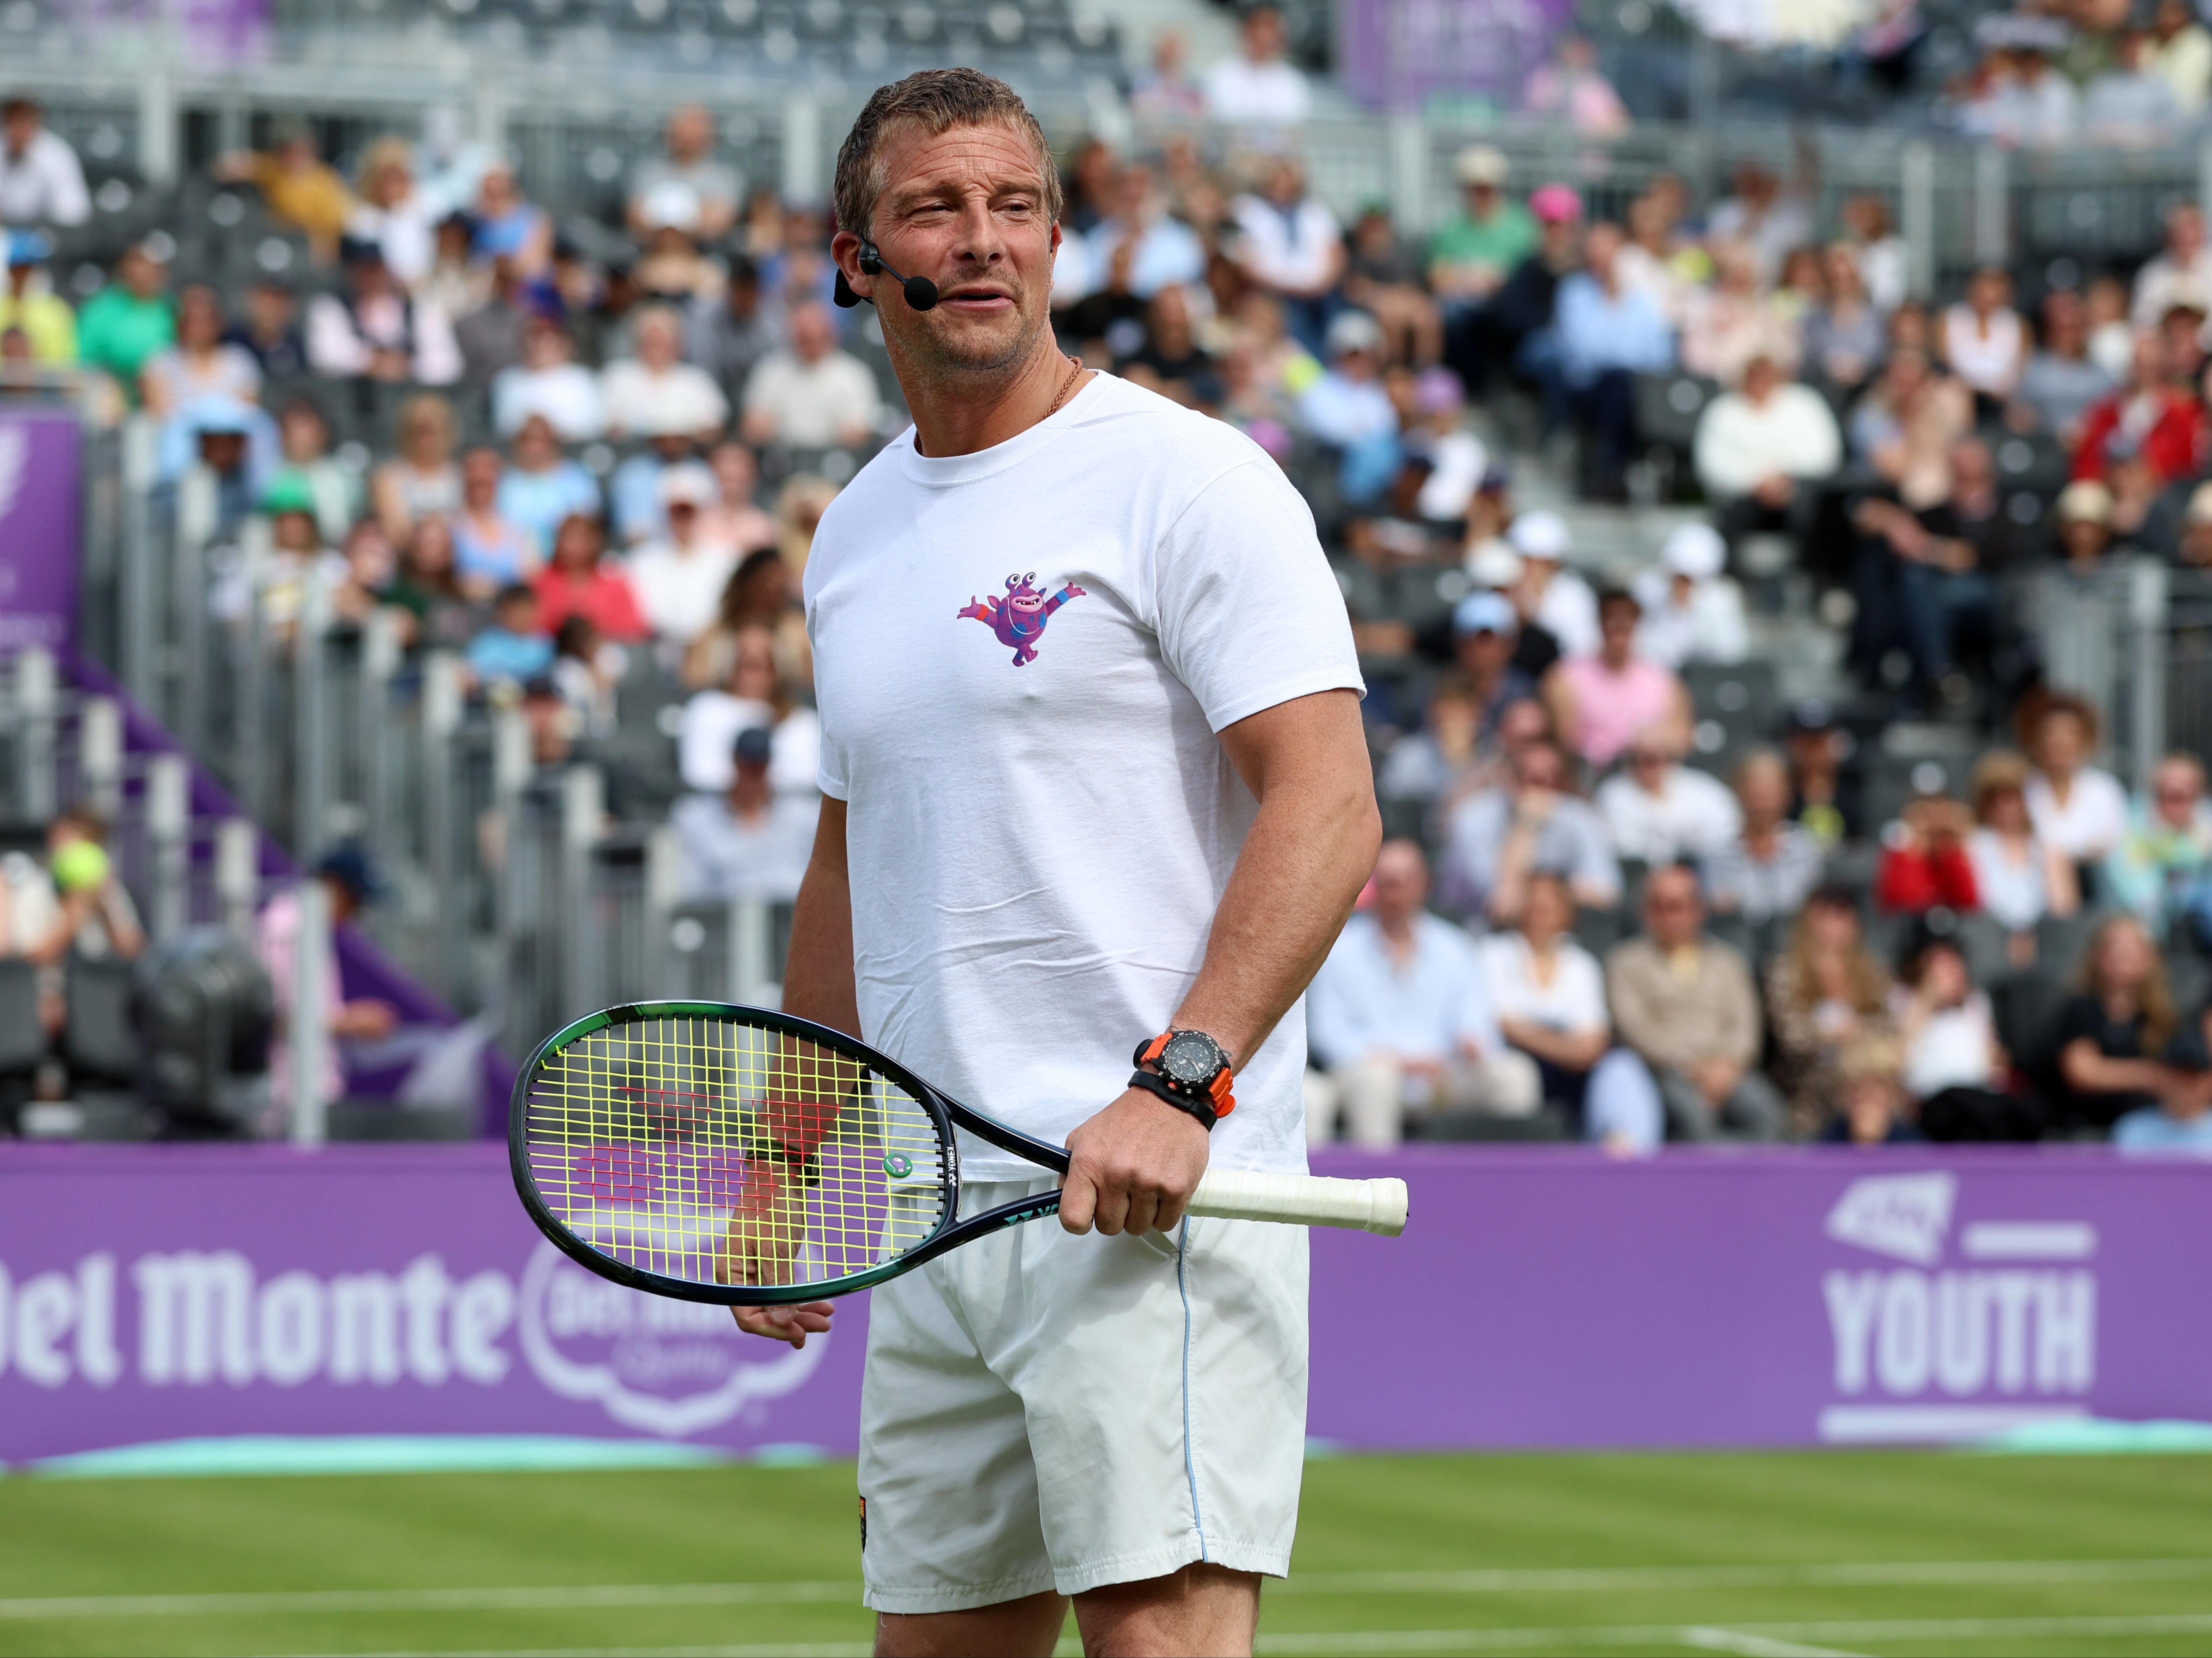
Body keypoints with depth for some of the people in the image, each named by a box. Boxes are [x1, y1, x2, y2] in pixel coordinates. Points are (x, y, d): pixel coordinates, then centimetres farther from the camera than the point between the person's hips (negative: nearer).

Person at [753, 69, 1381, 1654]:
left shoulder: (1186, 479, -5)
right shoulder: (854, 531, 18)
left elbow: (1328, 809, -14)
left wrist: (1178, 1083, -24)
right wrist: (785, 1163, 24)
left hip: (1151, 1186, -8)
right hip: (937, 1214, 8)